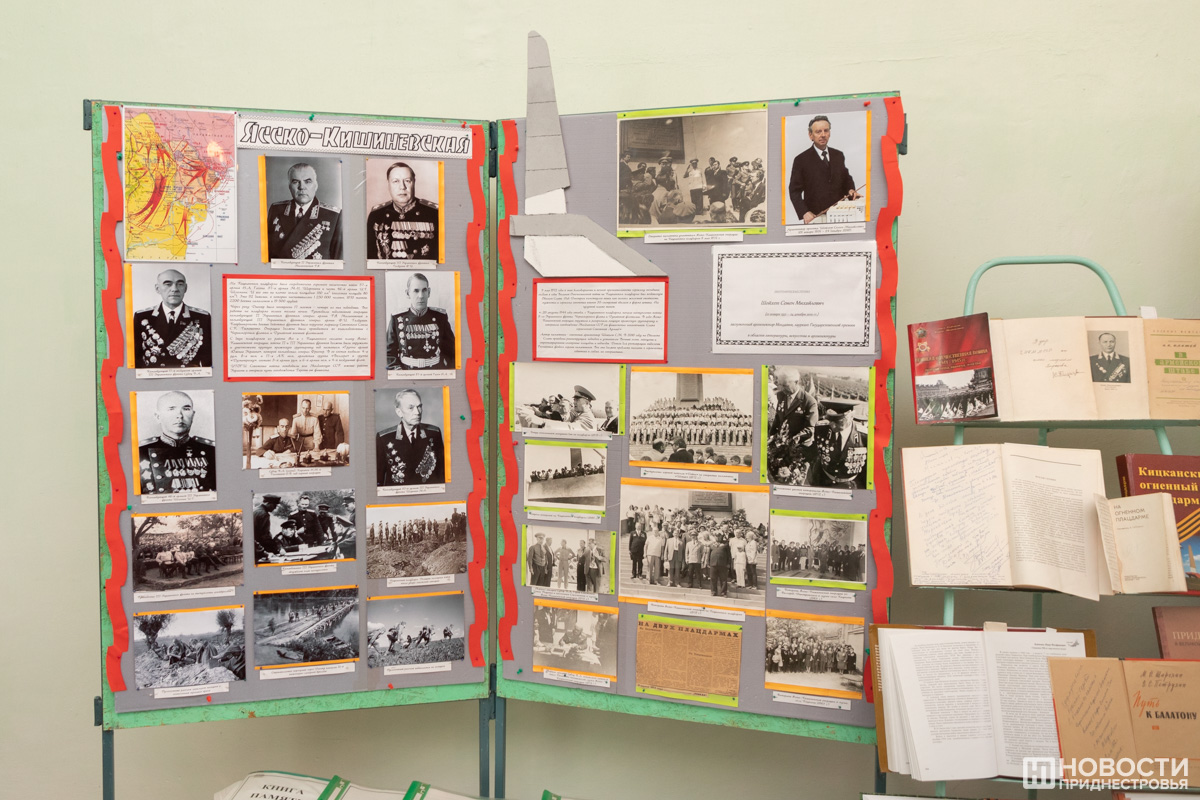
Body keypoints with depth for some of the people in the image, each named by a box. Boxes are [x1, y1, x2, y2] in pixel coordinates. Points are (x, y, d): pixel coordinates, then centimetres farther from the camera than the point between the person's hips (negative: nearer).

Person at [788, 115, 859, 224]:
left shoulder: (839, 155, 12)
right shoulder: (801, 160, -3)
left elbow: (846, 178, 22)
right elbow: (794, 191, -6)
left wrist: (850, 190, -2)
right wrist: (804, 213, -20)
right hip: (815, 217, -4)